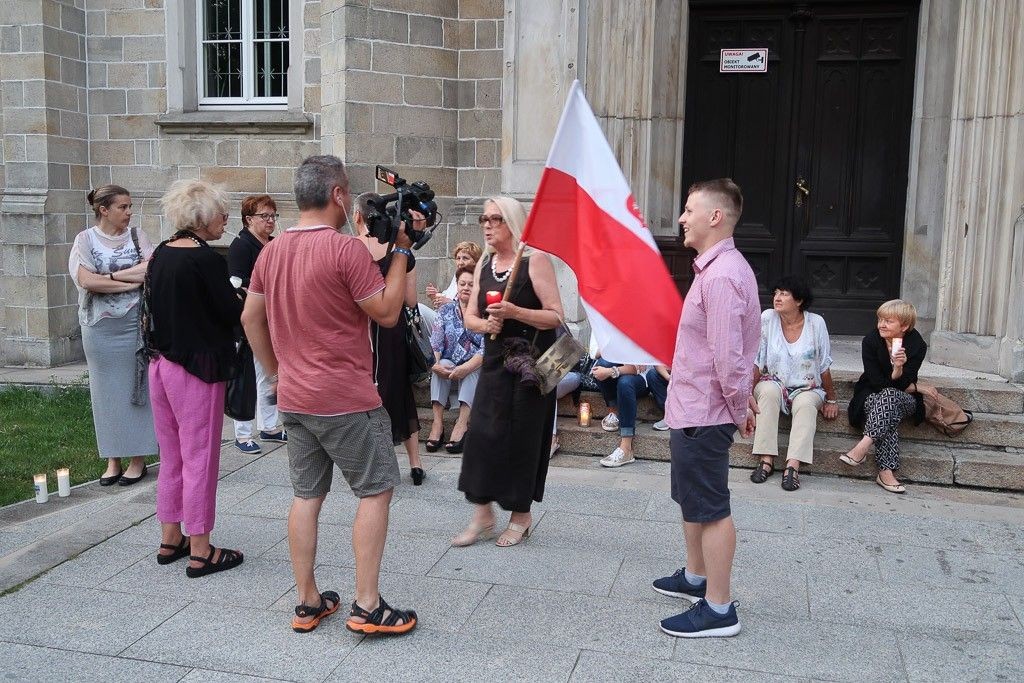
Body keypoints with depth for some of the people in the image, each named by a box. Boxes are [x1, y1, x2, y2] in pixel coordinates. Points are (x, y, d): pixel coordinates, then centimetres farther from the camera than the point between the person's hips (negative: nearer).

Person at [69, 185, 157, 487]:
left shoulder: (136, 235, 4)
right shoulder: (85, 239, 1)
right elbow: (86, 280, -12)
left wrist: (110, 275, -11)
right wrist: (131, 281, -12)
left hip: (135, 324, 0)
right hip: (100, 328, 0)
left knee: (137, 389, 4)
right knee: (107, 393, 6)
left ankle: (138, 459, 13)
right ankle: (112, 460, 16)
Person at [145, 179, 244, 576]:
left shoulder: (161, 254, 7)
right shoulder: (207, 259, -17)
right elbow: (234, 313, -14)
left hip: (161, 363, 8)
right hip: (198, 368, -8)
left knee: (171, 456, 17)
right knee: (199, 459, 1)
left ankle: (170, 540, 28)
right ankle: (200, 552, 8)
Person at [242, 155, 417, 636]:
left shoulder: (271, 251, 7)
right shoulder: (346, 249, -16)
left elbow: (250, 318, 15)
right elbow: (387, 312, -11)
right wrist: (401, 252, -4)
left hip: (293, 397, 7)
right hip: (346, 398, -7)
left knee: (307, 495, 13)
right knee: (376, 490, 4)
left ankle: (308, 603, 20)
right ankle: (367, 606, 6)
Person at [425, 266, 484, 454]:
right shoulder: (446, 310, 11)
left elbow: (486, 348, -12)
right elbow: (435, 342, 0)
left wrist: (466, 367, -27)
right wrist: (435, 364, -21)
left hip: (477, 368, -2)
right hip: (448, 365, 2)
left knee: (472, 371, -34)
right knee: (442, 365, -29)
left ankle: (462, 423, -42)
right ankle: (438, 421, -35)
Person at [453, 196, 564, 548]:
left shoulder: (535, 260, -9)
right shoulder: (484, 265, 10)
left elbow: (555, 316, -13)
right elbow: (470, 317, 10)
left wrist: (514, 312, -25)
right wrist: (485, 324, -12)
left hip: (530, 364, -5)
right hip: (495, 361, 5)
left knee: (522, 437, 1)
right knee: (483, 434, 0)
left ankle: (521, 515, 17)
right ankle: (483, 514, 11)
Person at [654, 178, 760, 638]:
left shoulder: (721, 276, -24)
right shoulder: (717, 268, 11)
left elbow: (727, 356, -26)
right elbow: (733, 349, 19)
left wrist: (740, 406, -13)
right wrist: (741, 397, 19)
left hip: (703, 414, -11)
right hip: (692, 408, 11)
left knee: (710, 509, 0)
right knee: (692, 500, 24)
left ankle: (718, 610, 12)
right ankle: (696, 578, 41)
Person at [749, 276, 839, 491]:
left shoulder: (816, 323, -7)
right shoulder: (767, 319, -7)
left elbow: (824, 366, 0)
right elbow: (756, 362, -6)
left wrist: (831, 400, 5)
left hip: (806, 388, 0)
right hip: (774, 383, 0)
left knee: (806, 404, -33)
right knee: (768, 391, -34)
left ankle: (793, 465, -42)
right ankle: (766, 459, -36)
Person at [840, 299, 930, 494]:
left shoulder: (917, 346, -9)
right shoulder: (871, 341, -9)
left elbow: (900, 385, -14)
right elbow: (876, 382, -12)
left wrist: (899, 368, -35)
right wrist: (915, 387, -10)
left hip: (906, 400, 0)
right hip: (871, 396, 0)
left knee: (890, 396, -36)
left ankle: (862, 447, -41)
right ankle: (886, 471, -42)